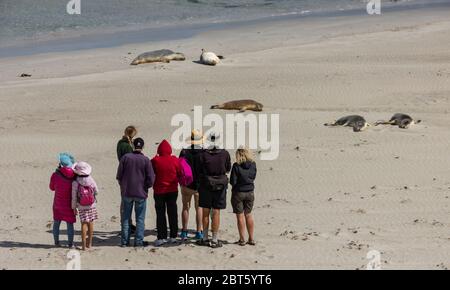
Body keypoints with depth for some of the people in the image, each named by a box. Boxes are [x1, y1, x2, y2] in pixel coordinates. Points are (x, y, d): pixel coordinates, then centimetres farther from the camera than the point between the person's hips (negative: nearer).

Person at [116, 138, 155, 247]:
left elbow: (119, 175, -1)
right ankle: (139, 241, 5)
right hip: (141, 193, -1)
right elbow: (151, 179, -7)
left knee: (126, 218, 10)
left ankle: (124, 241, 10)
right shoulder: (146, 160, -8)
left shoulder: (126, 157, -4)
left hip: (126, 192, 2)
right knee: (140, 219, 7)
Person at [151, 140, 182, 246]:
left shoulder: (155, 161, -13)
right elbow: (180, 174, 1)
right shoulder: (175, 160, -6)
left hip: (159, 191, -2)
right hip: (172, 190, 2)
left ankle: (162, 237, -2)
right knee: (172, 213, 10)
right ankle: (173, 236, 12)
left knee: (160, 214, 2)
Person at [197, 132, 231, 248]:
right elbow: (228, 169, 5)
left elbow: (199, 171, -3)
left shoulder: (203, 154, -8)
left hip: (206, 184, 0)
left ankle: (205, 238, 16)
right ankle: (214, 240, 5)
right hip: (220, 184, 0)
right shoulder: (225, 154, -8)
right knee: (216, 213, 3)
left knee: (205, 213, 11)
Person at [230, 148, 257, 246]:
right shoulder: (253, 165, -4)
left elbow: (232, 181, -15)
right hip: (250, 192, 4)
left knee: (240, 216, 4)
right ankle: (251, 239, 17)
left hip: (238, 193, -4)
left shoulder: (236, 166, -16)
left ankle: (242, 239, 6)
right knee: (248, 215, 15)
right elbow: (253, 178, 8)